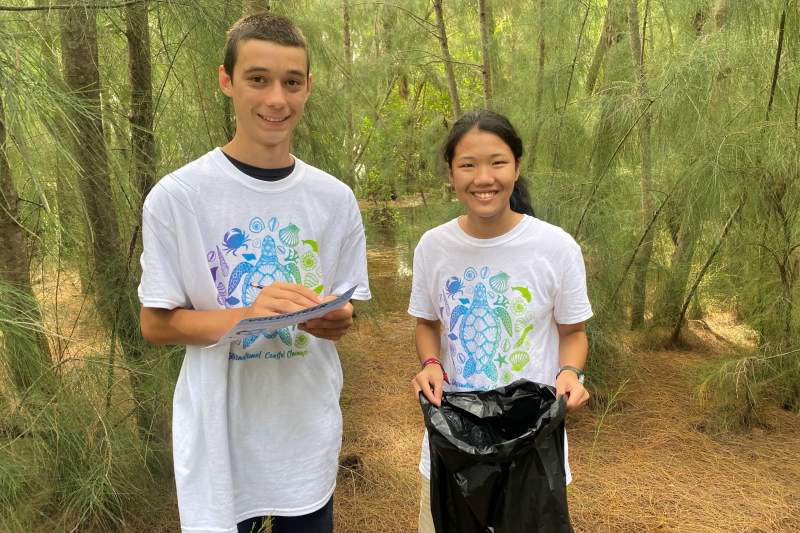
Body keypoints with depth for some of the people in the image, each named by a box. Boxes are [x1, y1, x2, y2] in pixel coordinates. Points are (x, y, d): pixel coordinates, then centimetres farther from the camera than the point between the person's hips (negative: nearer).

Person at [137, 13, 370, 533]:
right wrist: (246, 314, -24)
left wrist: (338, 321, -18)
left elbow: (344, 309, 6)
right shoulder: (175, 196, -12)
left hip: (310, 434, 3)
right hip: (220, 441, -2)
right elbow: (155, 323, -7)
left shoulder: (336, 199, -2)